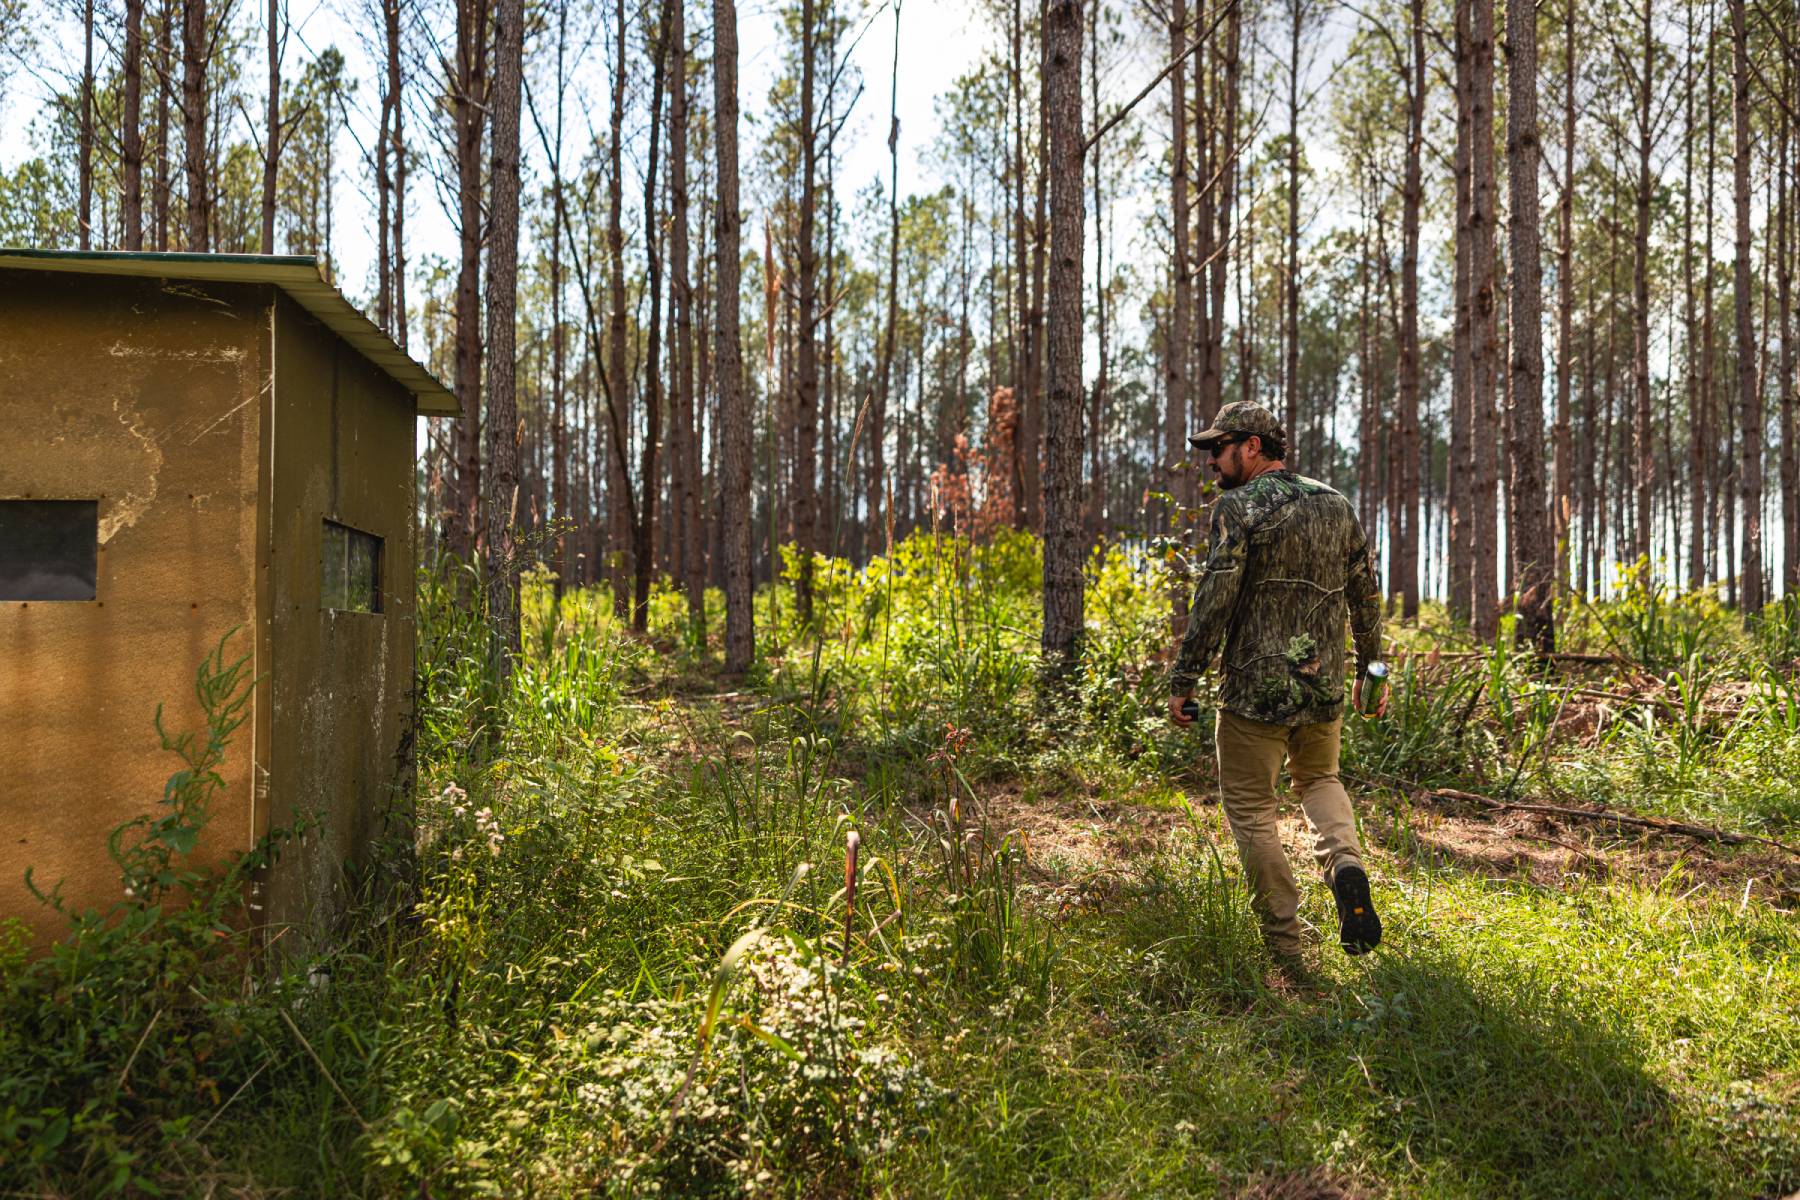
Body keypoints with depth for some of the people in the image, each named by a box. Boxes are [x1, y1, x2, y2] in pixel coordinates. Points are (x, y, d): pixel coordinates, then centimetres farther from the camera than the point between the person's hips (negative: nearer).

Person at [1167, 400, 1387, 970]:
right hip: (1324, 687, 6)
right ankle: (1345, 863, -1)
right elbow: (1366, 596, 13)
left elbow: (1214, 601, -16)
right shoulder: (1336, 505, 9)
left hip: (1255, 691, -6)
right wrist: (1371, 670, 22)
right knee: (1318, 778, 28)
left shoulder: (1238, 508, -10)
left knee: (1251, 809, 7)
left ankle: (1285, 948, 8)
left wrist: (1183, 680, -11)